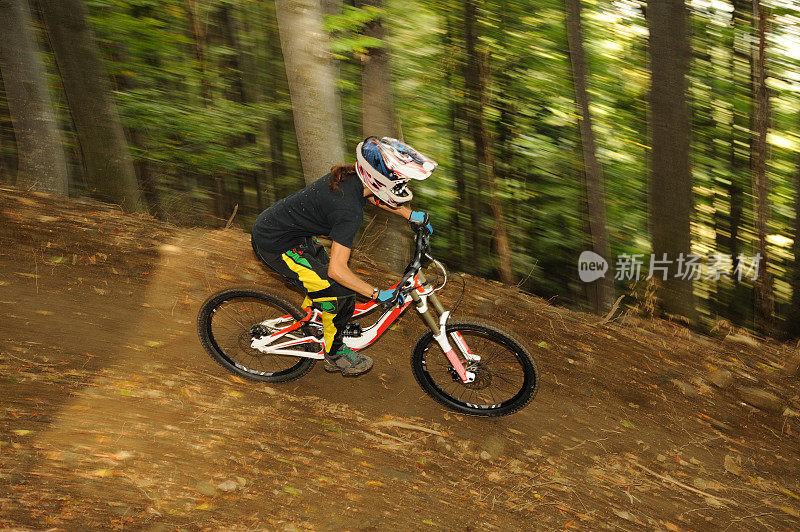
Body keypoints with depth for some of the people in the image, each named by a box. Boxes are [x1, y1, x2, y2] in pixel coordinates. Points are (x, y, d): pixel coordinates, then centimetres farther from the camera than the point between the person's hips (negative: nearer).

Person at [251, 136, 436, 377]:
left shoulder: (350, 176, -5)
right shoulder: (349, 211, -30)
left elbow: (370, 195, 21)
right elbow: (337, 270, -30)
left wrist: (411, 215, 19)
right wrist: (378, 294, -21)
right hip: (276, 247, -9)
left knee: (324, 280, 21)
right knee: (342, 294, -8)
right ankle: (335, 353, 13)